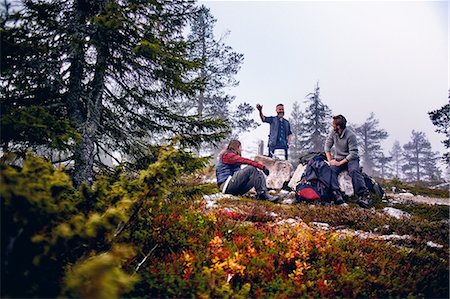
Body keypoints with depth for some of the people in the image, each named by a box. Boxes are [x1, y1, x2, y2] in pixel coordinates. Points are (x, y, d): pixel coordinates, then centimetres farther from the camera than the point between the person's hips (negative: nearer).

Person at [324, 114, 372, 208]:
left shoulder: (351, 135, -17)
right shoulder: (333, 132, 0)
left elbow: (353, 153, -18)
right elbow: (327, 146, 7)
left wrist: (340, 163, -23)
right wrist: (330, 160, -5)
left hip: (351, 158, -4)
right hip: (338, 159, 4)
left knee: (354, 170, -34)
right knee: (331, 169, -27)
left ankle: (363, 195, -39)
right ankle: (336, 193, -39)